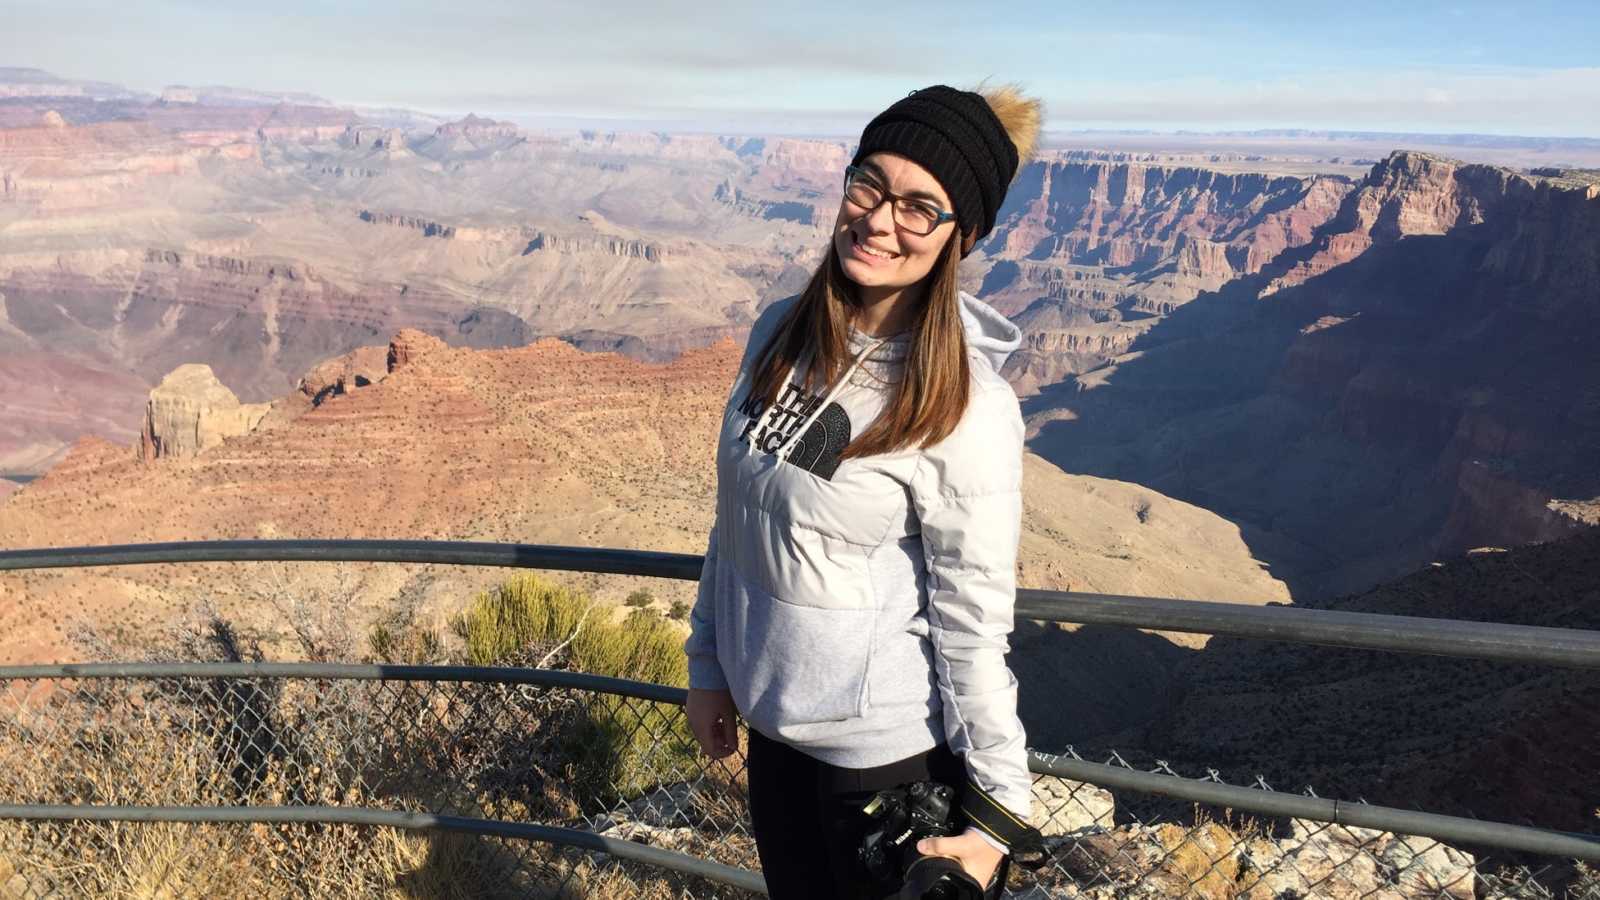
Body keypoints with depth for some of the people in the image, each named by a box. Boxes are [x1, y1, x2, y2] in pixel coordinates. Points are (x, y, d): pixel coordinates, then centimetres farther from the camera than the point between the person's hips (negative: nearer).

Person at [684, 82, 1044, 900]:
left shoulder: (967, 407, -21)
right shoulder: (778, 333, -3)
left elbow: (973, 626, -17)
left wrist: (997, 808, -12)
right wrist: (708, 666, 11)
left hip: (896, 756, -6)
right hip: (774, 729, 6)